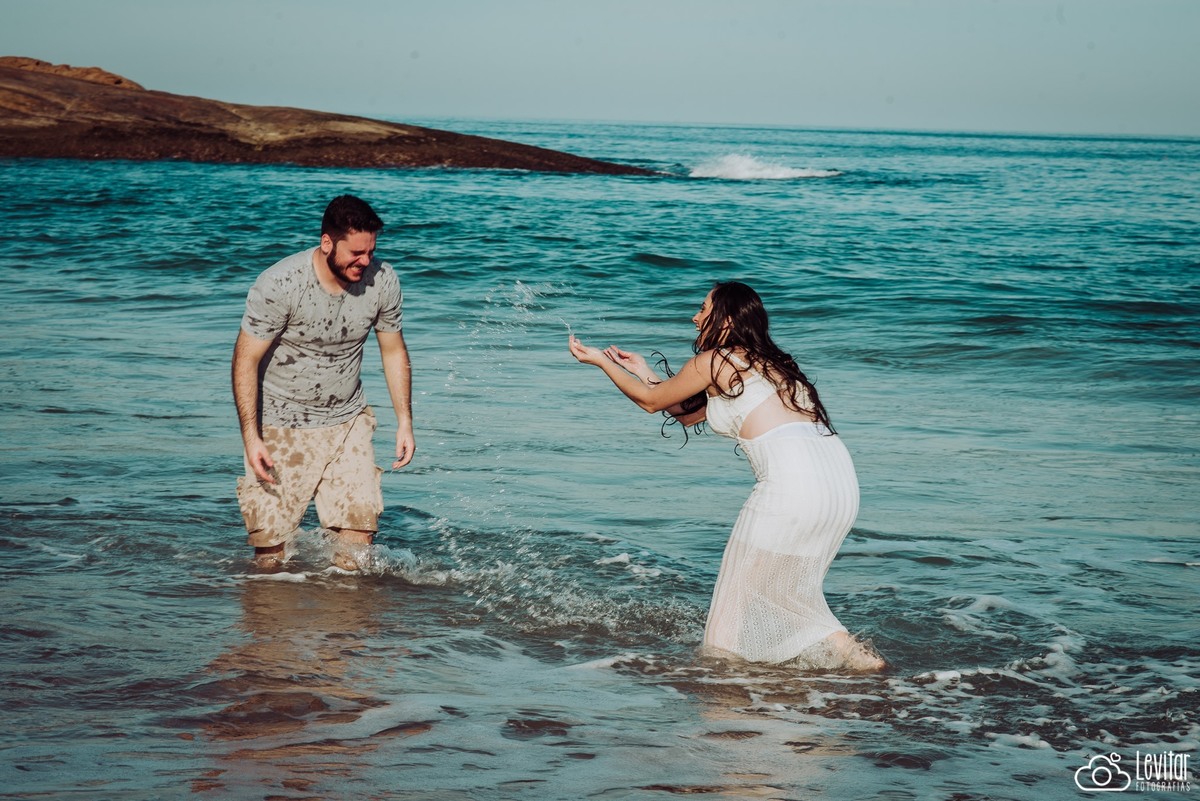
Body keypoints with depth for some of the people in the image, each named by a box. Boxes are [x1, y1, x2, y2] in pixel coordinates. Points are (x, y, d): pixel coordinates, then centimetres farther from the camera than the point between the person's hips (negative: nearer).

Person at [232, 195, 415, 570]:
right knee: (271, 541, -3)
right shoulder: (279, 285, -22)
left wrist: (405, 421, 3)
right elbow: (246, 360, -15)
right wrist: (251, 437, -21)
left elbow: (394, 351, 7)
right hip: (282, 425, -3)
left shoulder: (382, 280, -8)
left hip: (347, 420, 3)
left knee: (361, 524, -8)